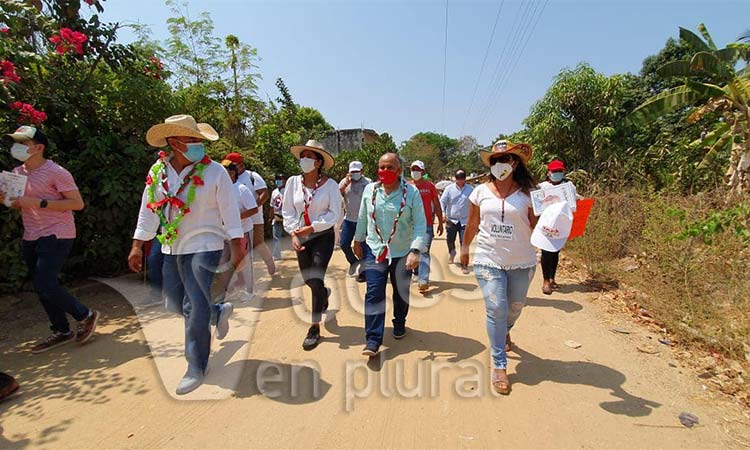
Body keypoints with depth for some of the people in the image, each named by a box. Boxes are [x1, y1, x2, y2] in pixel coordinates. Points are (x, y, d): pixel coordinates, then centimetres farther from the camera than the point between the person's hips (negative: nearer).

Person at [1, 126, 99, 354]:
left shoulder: (56, 172, -12)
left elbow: (78, 203, -17)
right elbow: (22, 204, 23)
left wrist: (39, 203, -22)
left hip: (56, 236, -8)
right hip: (31, 238, 8)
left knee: (45, 285, -15)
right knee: (43, 287, 11)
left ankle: (85, 315, 6)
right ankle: (62, 331, 24)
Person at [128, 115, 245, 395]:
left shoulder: (214, 172, -10)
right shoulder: (157, 172, 3)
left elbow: (230, 211, -9)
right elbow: (148, 210, 9)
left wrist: (237, 246, -11)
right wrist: (137, 246, 8)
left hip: (203, 247, -5)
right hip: (171, 248, 6)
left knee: (195, 308, -6)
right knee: (174, 303, 14)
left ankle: (196, 368, 9)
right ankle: (219, 312, 40)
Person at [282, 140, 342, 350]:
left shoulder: (330, 184, -11)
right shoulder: (293, 182, -4)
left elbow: (334, 213, -12)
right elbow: (287, 211, -1)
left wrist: (311, 228, -20)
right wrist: (293, 234, -14)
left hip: (323, 236, -4)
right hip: (301, 237, 4)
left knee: (315, 279, -9)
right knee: (308, 279, 15)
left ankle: (315, 328, 5)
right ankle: (324, 293, 52)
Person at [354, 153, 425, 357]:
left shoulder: (411, 192, -10)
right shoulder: (370, 189, 0)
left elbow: (420, 224, -12)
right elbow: (362, 217, 10)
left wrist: (415, 250, -21)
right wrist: (358, 241, 15)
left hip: (402, 253, -1)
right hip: (374, 250, 1)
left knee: (401, 293, 15)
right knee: (374, 294, -4)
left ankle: (399, 325, 41)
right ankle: (373, 340, 3)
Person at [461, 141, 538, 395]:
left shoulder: (526, 193, -2)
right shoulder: (481, 191, 1)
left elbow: (535, 225, -1)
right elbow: (472, 224, 11)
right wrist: (464, 247, 17)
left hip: (521, 262, 1)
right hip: (488, 260, -1)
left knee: (515, 306, 17)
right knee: (496, 309, -8)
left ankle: (504, 332, 52)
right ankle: (499, 365, 5)